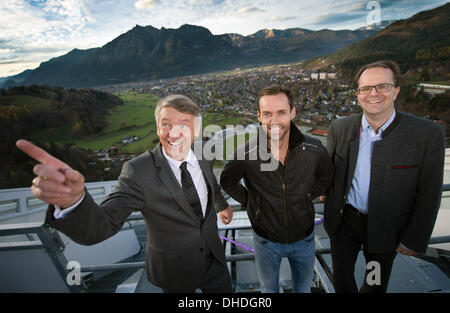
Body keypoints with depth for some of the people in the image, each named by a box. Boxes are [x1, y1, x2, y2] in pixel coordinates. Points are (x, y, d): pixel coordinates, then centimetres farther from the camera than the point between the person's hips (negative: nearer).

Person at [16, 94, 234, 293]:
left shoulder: (203, 157, -10)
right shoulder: (139, 170, -24)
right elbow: (102, 226, -31)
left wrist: (223, 204, 31)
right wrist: (72, 200, -52)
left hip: (214, 261, 4)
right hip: (175, 272, -4)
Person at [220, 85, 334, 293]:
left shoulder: (313, 149, -18)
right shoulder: (245, 154, -23)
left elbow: (326, 176, 5)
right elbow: (227, 181, -3)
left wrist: (307, 196, 1)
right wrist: (249, 201, -6)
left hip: (304, 239, 2)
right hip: (266, 242, -1)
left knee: (303, 288, 27)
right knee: (269, 288, 25)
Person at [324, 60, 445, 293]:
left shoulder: (427, 134, -16)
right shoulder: (340, 128, -8)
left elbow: (428, 194, -10)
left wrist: (414, 239, -6)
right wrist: (332, 207, 3)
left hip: (386, 229, -1)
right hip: (343, 221, 1)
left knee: (376, 284, 22)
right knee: (341, 279, 17)